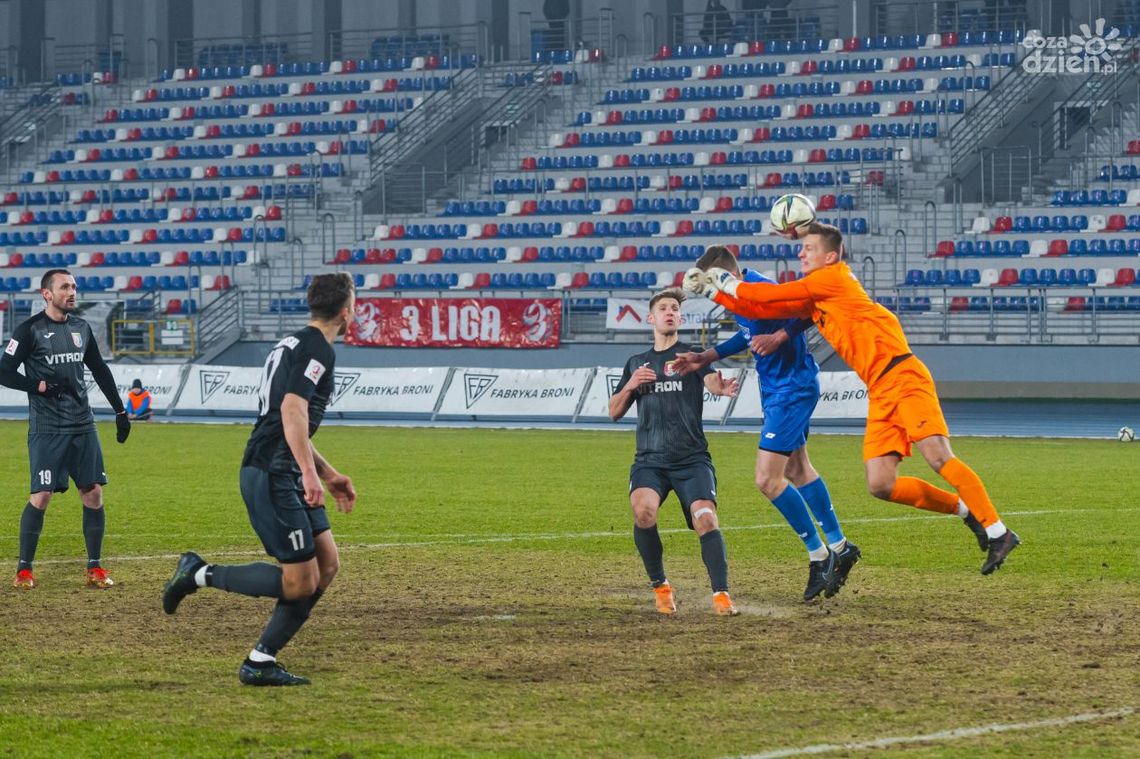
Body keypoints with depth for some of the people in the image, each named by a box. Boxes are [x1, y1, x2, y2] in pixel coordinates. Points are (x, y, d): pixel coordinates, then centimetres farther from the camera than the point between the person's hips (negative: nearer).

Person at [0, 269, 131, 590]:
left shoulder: (81, 328, 12)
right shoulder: (29, 330, -6)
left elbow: (100, 370, 21)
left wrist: (120, 411, 19)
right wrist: (40, 386, -19)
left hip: (83, 427, 6)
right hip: (47, 429, -5)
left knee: (93, 493, 2)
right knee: (42, 495, -9)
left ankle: (94, 568, 10)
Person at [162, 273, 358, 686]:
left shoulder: (293, 344, 20)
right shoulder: (317, 349, -11)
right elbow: (292, 409, -25)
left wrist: (329, 475, 33)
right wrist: (309, 473, -30)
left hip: (285, 477, 10)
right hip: (272, 477, -10)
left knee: (327, 563, 8)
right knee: (299, 583, -9)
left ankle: (260, 662, 10)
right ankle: (199, 573, 2)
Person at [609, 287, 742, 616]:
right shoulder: (637, 363, 19)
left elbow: (711, 380, -15)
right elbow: (614, 412, 20)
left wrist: (722, 387, -40)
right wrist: (630, 386, 0)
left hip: (691, 459, -2)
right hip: (649, 459, 2)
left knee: (705, 518, -22)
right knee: (643, 511, -25)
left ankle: (721, 594, -11)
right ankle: (660, 586, -5)